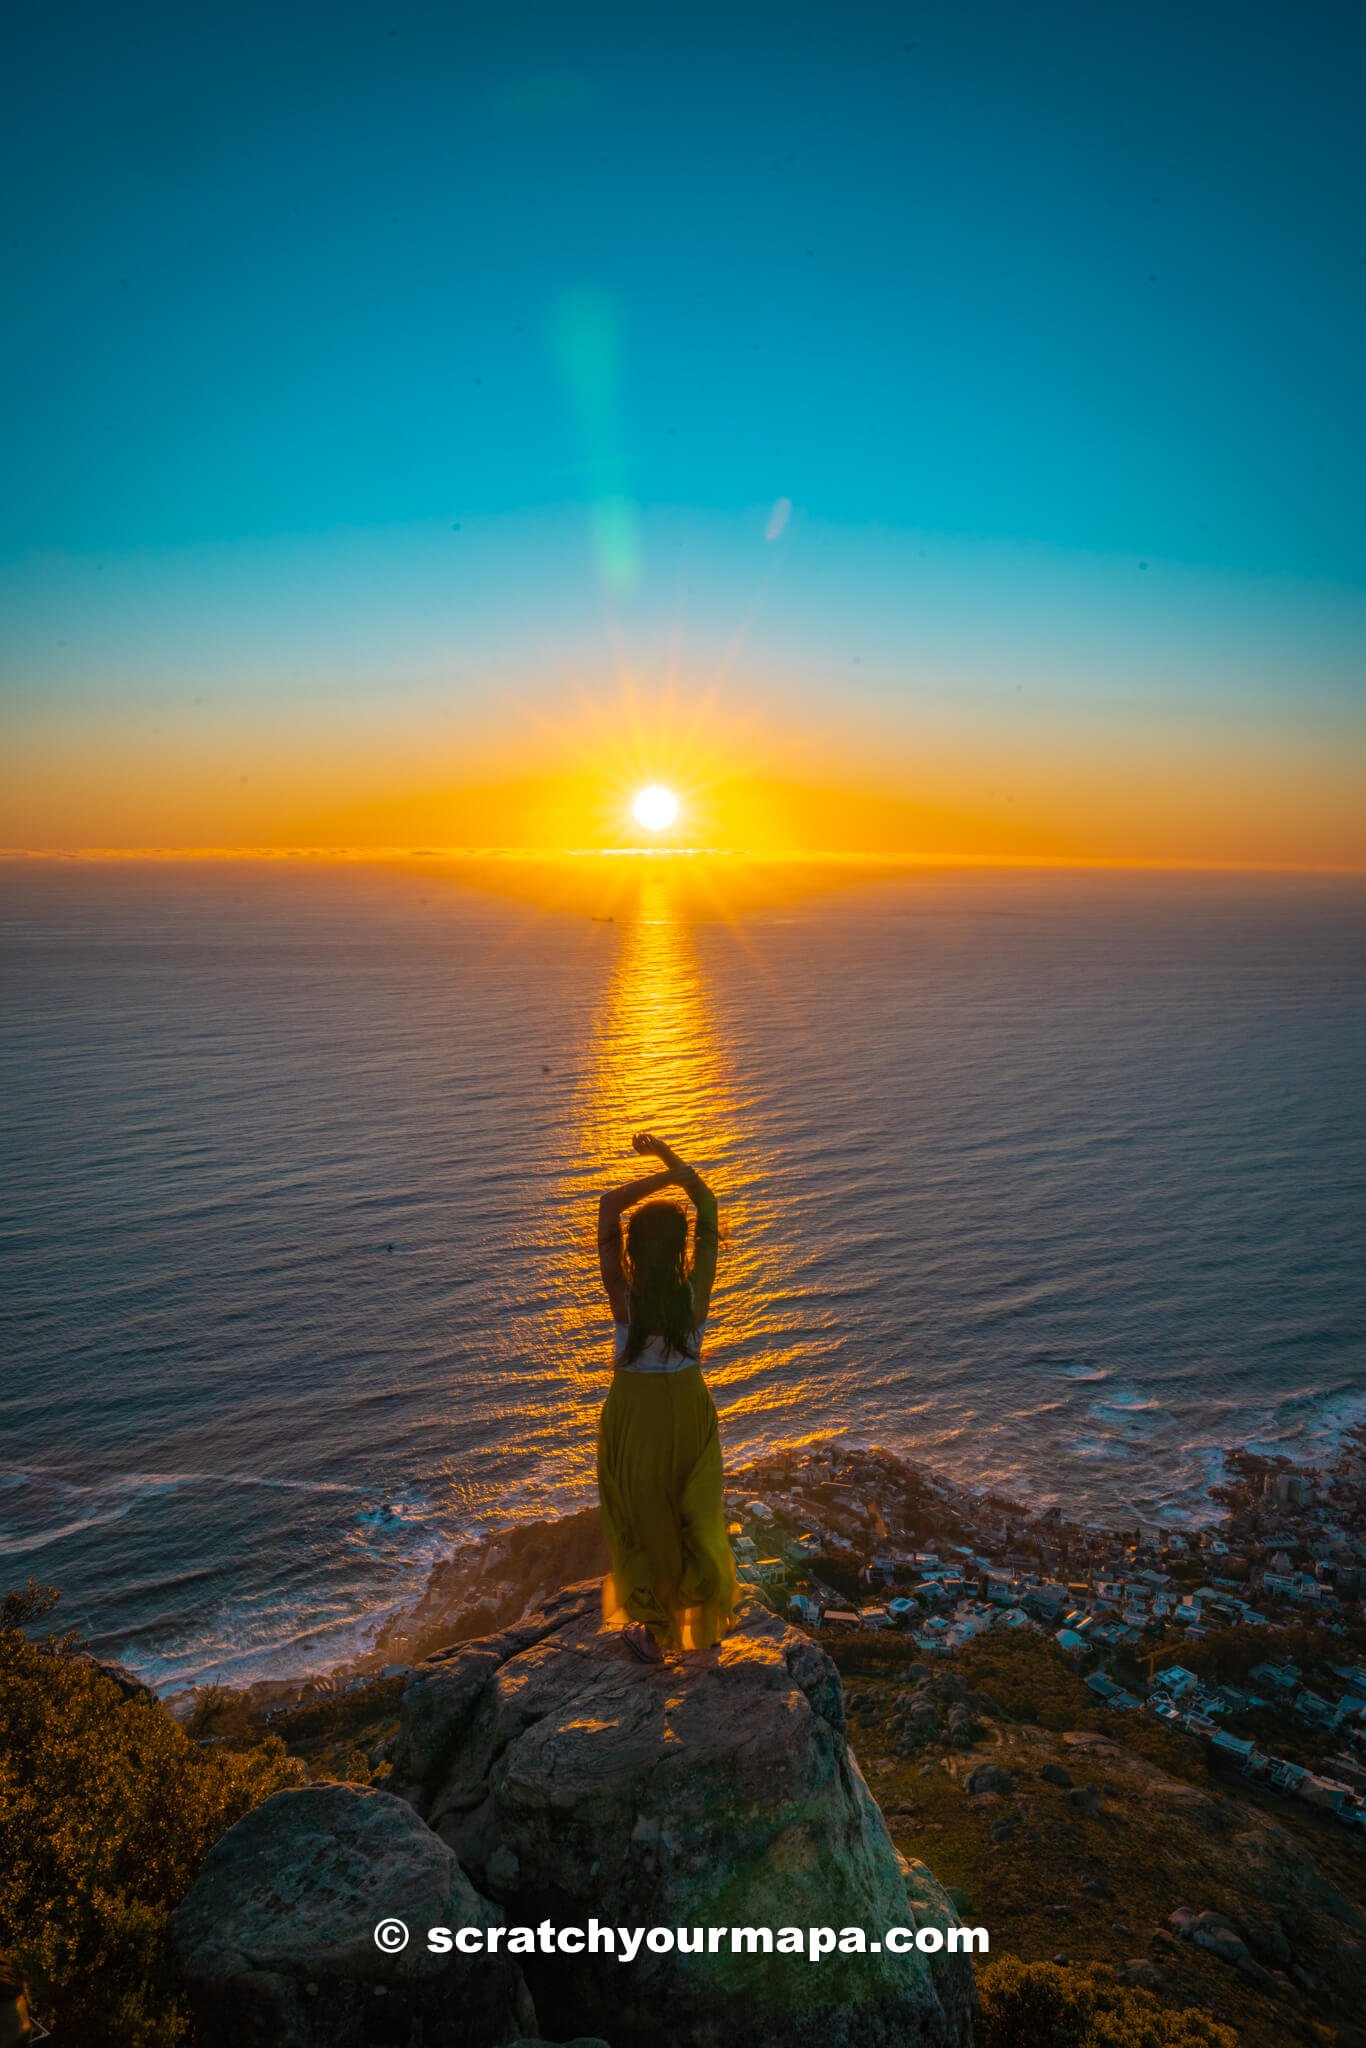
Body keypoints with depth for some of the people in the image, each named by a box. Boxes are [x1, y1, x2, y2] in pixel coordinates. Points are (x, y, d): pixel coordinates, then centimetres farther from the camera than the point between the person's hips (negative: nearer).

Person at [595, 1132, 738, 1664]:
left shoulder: (623, 1297, -24)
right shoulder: (696, 1293, -22)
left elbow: (609, 1205, -23)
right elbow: (709, 1211, -13)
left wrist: (666, 1175, -25)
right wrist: (670, 1158, -18)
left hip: (631, 1411, -1)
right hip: (688, 1406, 1)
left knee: (639, 1511, 20)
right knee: (696, 1508, 21)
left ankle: (649, 1623, 30)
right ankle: (703, 1624, 35)